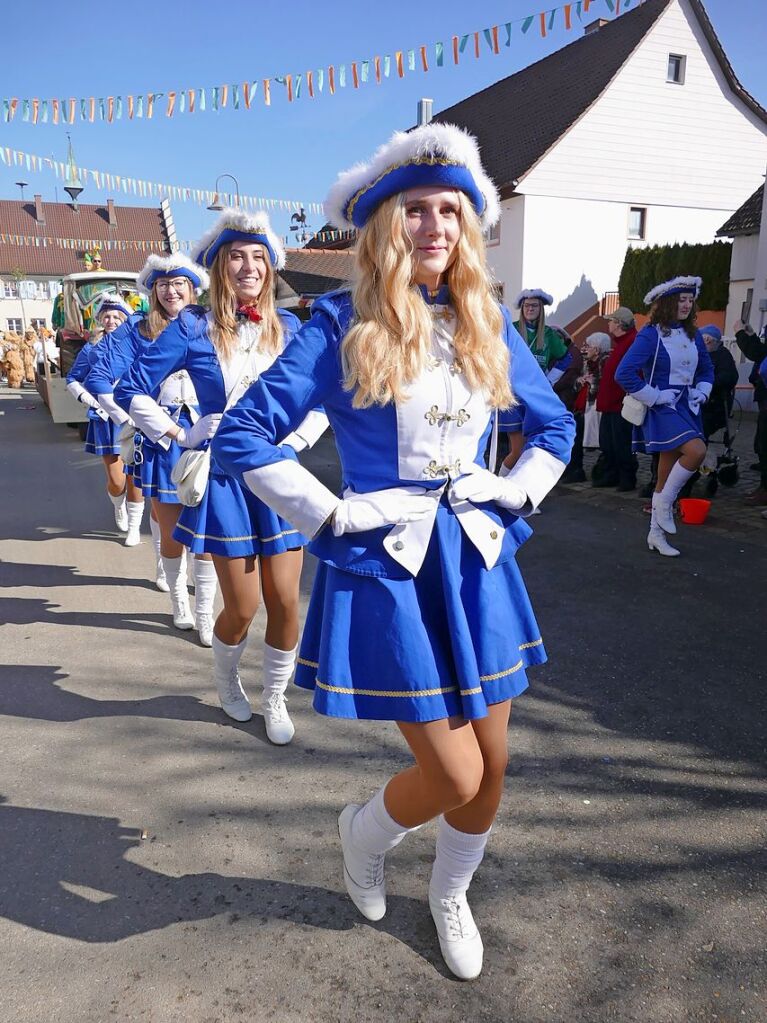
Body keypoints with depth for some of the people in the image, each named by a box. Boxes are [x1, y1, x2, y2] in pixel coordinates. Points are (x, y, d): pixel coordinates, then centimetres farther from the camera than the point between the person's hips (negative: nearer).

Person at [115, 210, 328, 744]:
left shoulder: (287, 326, 4)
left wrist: (294, 441, -3)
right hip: (224, 477, -2)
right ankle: (226, 680, 36)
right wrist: (181, 437, -5)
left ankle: (275, 699, 26)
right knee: (242, 606, 2)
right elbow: (133, 390, 1)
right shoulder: (194, 327, -2)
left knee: (285, 600, 1)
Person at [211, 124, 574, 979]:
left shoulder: (487, 326, 7)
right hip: (388, 565, -5)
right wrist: (329, 514, -12)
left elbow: (555, 426, 19)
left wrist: (514, 495, 5)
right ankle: (365, 830, 36)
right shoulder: (344, 326, -7)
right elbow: (242, 435, -9)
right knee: (454, 776, 0)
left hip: (477, 560, 5)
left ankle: (450, 895, 44)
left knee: (491, 767, 13)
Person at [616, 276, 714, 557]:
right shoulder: (651, 334, -10)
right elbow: (624, 373, -19)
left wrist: (701, 392, 8)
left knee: (667, 475, 8)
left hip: (687, 408, 7)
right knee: (696, 450, -28)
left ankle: (656, 534, 18)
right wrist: (655, 397, -15)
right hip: (662, 408, -7)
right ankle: (664, 502, -6)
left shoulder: (692, 334, 11)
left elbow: (706, 369, 26)